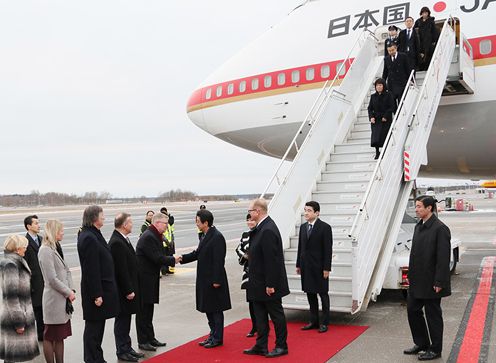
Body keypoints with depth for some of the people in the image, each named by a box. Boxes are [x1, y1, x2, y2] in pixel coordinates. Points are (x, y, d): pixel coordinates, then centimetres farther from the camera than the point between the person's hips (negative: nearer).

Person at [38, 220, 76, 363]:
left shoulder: (53, 249, 14)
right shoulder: (45, 251, -15)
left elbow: (66, 271, 13)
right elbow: (52, 279, -19)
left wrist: (71, 290, 2)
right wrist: (68, 292, -12)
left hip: (62, 300, 9)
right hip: (54, 300, -9)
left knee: (60, 336, 14)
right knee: (50, 337, 2)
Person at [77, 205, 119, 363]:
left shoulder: (94, 235, 12)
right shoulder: (89, 238, -20)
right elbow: (91, 270, -23)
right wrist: (96, 294, -22)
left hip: (102, 288, 10)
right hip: (96, 290, -10)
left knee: (98, 326, 19)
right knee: (93, 327, 1)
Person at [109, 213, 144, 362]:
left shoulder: (122, 240, 10)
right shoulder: (116, 243, -22)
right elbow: (121, 270, -23)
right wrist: (128, 290, -20)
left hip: (127, 288, 10)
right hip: (122, 290, -10)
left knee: (125, 320, 18)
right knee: (122, 320, 3)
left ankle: (127, 348, 28)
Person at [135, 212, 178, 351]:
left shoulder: (154, 236, 11)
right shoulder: (148, 237, -21)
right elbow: (158, 258, -23)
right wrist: (173, 260, -11)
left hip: (150, 279, 10)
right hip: (144, 279, -10)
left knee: (148, 310, 17)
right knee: (144, 311, 0)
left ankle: (150, 338, 28)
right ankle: (143, 341, 10)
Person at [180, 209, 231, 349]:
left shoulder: (217, 237, -19)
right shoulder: (206, 236, 10)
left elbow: (219, 260, -21)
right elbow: (197, 253, 16)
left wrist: (217, 280, -20)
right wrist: (182, 258, 4)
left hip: (214, 280, -9)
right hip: (205, 279, 9)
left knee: (216, 309, 3)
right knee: (208, 308, 16)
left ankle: (217, 338, 14)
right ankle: (213, 335, 28)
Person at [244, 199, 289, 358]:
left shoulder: (268, 230, -24)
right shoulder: (262, 227, 7)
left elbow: (272, 260, -24)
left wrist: (270, 284, -22)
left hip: (269, 284, -10)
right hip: (259, 284, 10)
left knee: (276, 314, 7)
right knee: (260, 315, 15)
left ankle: (281, 346, 20)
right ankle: (261, 346, 25)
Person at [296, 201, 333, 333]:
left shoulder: (325, 227, -10)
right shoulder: (303, 227, 8)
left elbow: (328, 249, -11)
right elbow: (300, 247, 12)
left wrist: (326, 268, -14)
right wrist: (298, 264, 10)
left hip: (319, 268, -6)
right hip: (306, 267, 6)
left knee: (323, 295, 5)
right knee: (310, 294, 12)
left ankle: (325, 323, 14)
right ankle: (313, 321, 22)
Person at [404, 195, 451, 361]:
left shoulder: (440, 229, -16)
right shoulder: (419, 226, 10)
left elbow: (443, 258, -19)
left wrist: (439, 282, -20)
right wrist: (411, 275, 13)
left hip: (431, 282, -8)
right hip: (417, 281, 8)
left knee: (433, 315, 5)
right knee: (413, 310, 14)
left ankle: (435, 349, 21)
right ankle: (421, 344, 31)